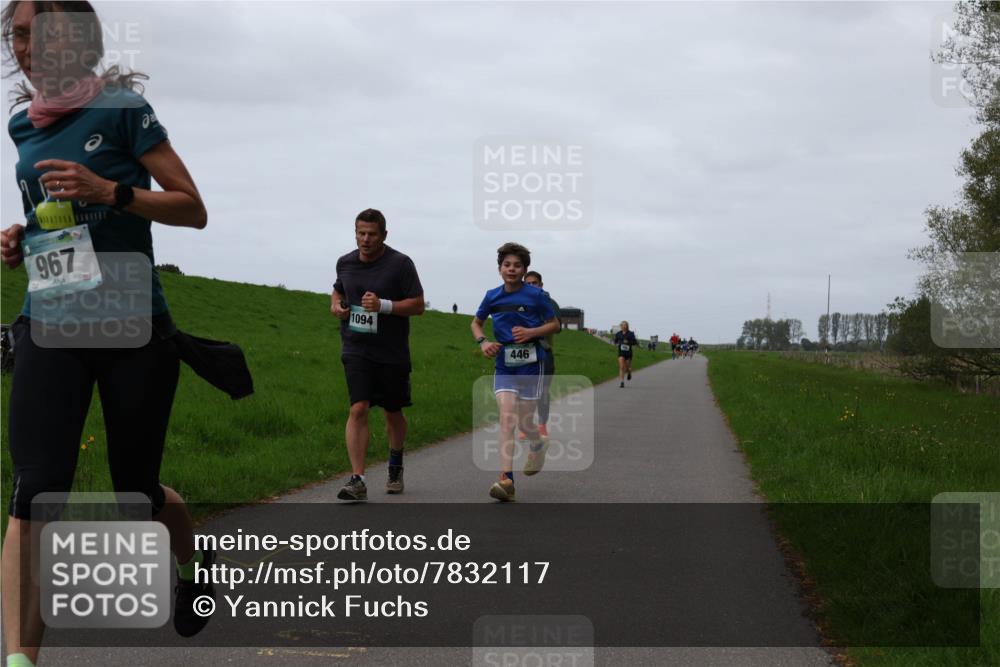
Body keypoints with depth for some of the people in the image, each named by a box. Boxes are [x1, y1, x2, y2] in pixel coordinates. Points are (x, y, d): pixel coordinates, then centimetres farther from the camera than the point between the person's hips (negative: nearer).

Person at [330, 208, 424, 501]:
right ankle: (357, 480, -17)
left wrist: (383, 305, -22)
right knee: (358, 409, -14)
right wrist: (335, 305, 2)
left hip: (392, 353, -1)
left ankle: (395, 466, 39)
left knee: (393, 413, 13)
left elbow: (418, 305, -8)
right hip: (356, 349, 1)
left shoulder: (400, 264, -8)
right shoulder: (345, 263, 5)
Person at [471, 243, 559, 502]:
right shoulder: (493, 296, 2)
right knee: (507, 417, -13)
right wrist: (483, 342, -3)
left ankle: (538, 444, 44)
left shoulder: (536, 295, -6)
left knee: (524, 421, 5)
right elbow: (476, 323, 17)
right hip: (503, 365, 2)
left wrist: (531, 332, -14)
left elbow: (554, 325, 3)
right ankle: (506, 480, -17)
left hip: (531, 364, -2)